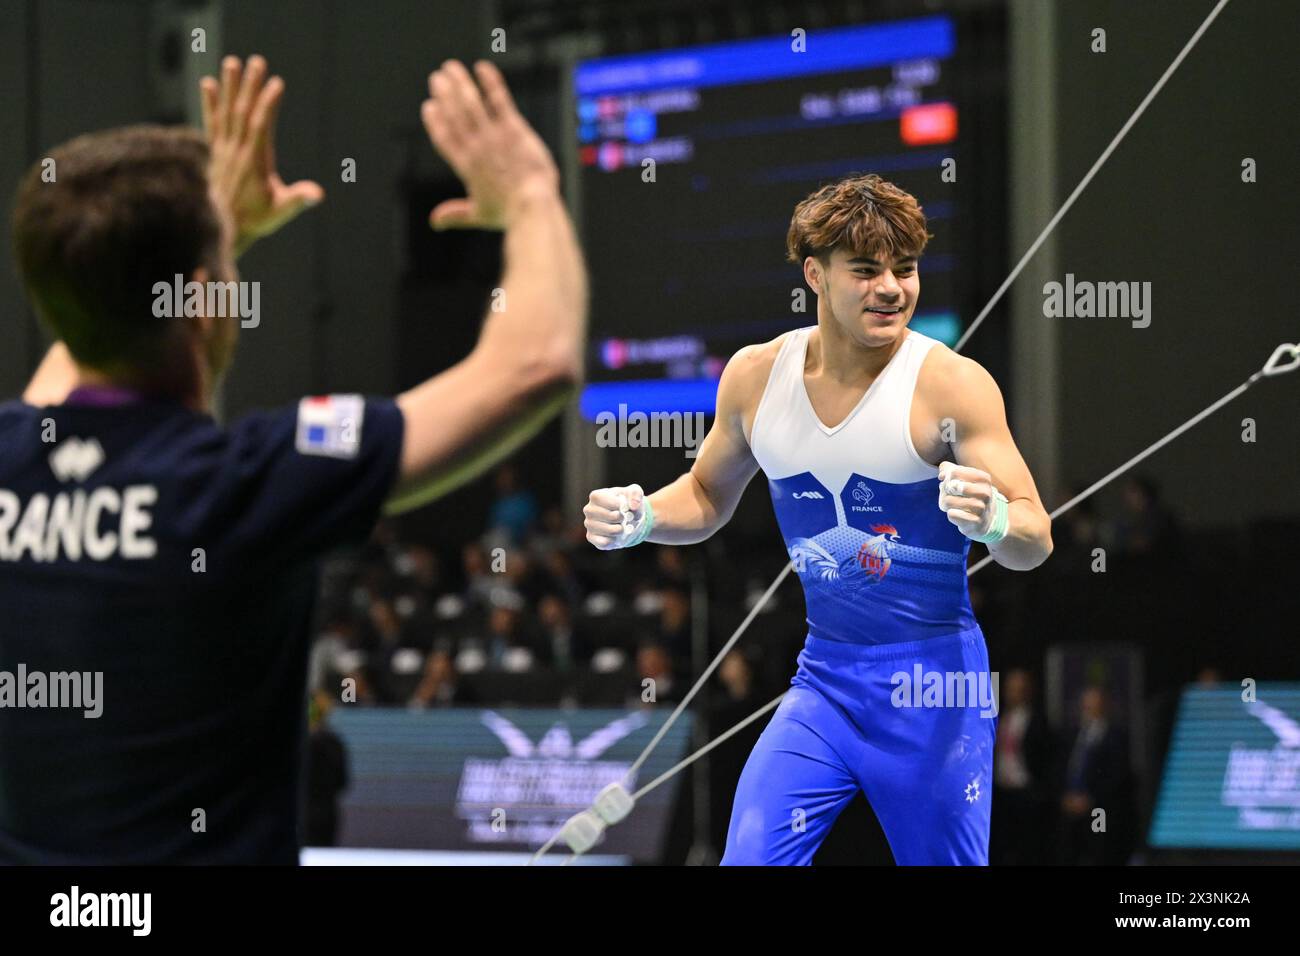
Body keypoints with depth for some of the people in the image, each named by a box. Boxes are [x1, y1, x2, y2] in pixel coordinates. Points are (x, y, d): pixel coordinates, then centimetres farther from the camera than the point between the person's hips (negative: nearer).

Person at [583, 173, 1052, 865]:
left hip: (934, 685, -3)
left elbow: (1035, 542, -12)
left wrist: (994, 521, -35)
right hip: (822, 683, 4)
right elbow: (709, 494, 20)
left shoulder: (951, 384, -12)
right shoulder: (755, 375, 2)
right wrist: (640, 519, -1)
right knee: (748, 858, -9)